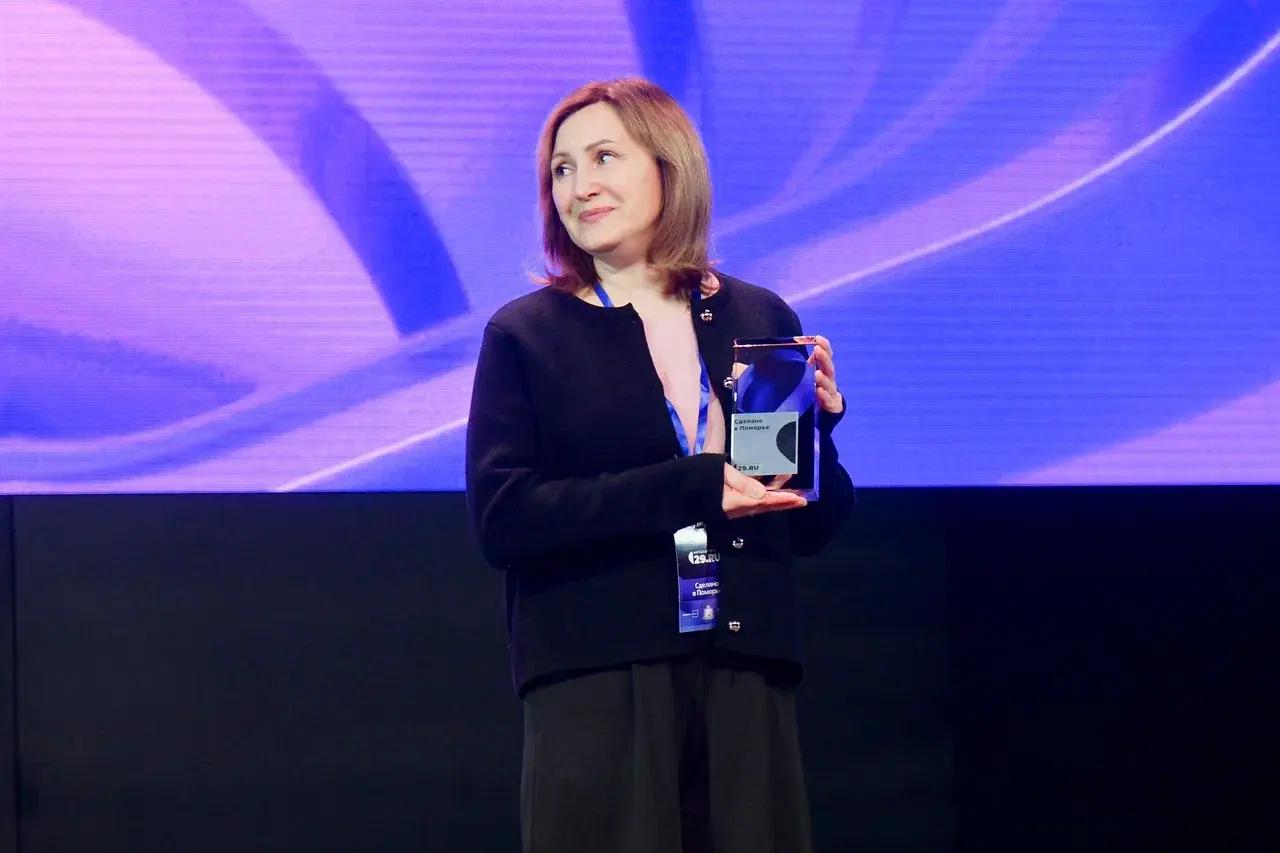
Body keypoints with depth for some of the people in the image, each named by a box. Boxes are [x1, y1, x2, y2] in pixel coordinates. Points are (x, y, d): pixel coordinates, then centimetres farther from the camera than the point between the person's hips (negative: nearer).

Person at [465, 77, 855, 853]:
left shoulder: (761, 321, 9)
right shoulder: (527, 335, 2)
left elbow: (812, 527, 13)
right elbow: (503, 519, -10)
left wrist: (818, 424, -7)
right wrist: (688, 486, -18)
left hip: (747, 679, 3)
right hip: (597, 682, -3)